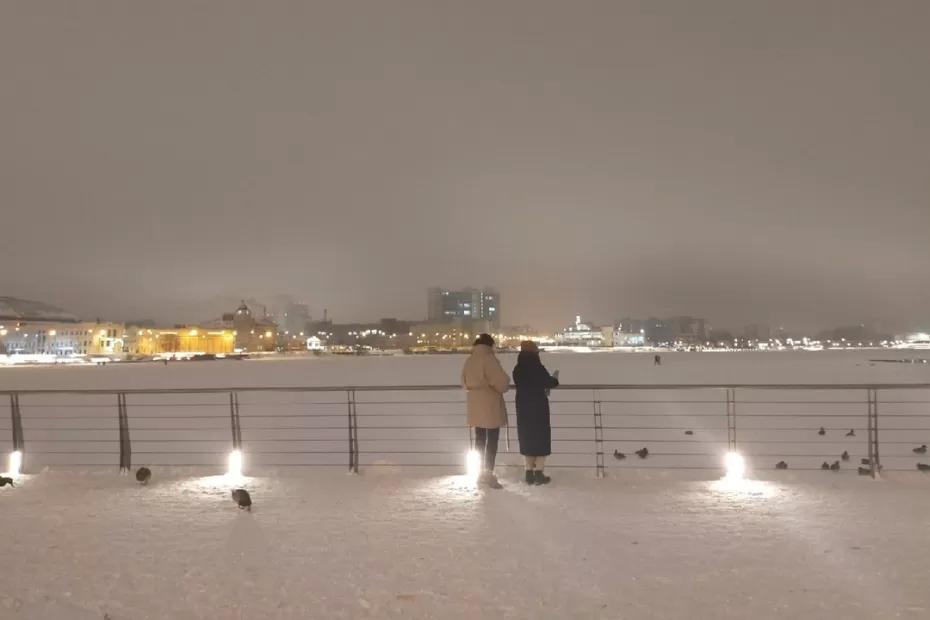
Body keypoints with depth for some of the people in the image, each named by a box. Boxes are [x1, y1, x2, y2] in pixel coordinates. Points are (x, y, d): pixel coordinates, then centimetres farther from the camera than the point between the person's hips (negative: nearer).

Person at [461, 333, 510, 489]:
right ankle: (488, 474, 0)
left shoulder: (470, 360, 9)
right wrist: (505, 386, 2)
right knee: (492, 440, 0)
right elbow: (501, 381, -18)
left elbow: (464, 382, 19)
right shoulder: (488, 358, -15)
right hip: (490, 405, -7)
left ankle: (481, 473, 22)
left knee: (480, 439, 14)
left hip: (476, 406, 7)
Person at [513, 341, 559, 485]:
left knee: (526, 437, 12)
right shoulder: (538, 368, -15)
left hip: (523, 407, 5)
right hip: (538, 407, -5)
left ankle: (529, 474, 15)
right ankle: (539, 474, 4)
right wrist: (555, 379, 16)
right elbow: (549, 382, -7)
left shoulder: (517, 369, 2)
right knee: (541, 437, 4)